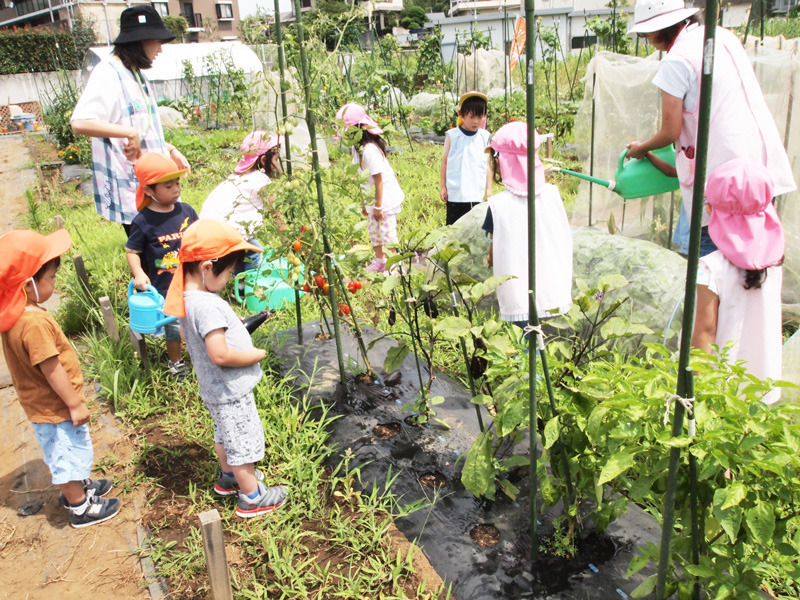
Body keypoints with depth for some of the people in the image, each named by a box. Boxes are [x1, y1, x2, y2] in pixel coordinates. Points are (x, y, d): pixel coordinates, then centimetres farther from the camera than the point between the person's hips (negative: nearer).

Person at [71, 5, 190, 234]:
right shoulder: (108, 73, -12)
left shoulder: (137, 75, 16)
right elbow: (80, 122, -26)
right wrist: (129, 133, -26)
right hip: (127, 187, -9)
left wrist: (169, 149, 14)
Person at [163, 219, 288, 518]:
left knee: (225, 435, 29)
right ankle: (252, 498, 26)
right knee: (244, 442, 9)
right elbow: (220, 354, -34)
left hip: (214, 389, 9)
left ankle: (228, 477, 50)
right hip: (231, 392, -9)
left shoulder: (186, 298, -3)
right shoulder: (208, 306, -32)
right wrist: (255, 355, -18)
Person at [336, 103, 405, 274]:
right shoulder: (357, 147, 4)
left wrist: (378, 206, -19)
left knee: (387, 234, -2)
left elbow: (378, 179, -23)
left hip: (385, 198, -9)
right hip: (373, 199, 9)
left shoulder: (369, 149, -25)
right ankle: (379, 262, 34)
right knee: (373, 231, 18)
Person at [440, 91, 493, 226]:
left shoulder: (485, 137, 4)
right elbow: (445, 161, 4)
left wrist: (489, 189, 10)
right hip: (455, 193, -2)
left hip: (477, 194, 2)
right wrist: (443, 187, 3)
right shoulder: (452, 135, -2)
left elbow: (487, 164, 10)